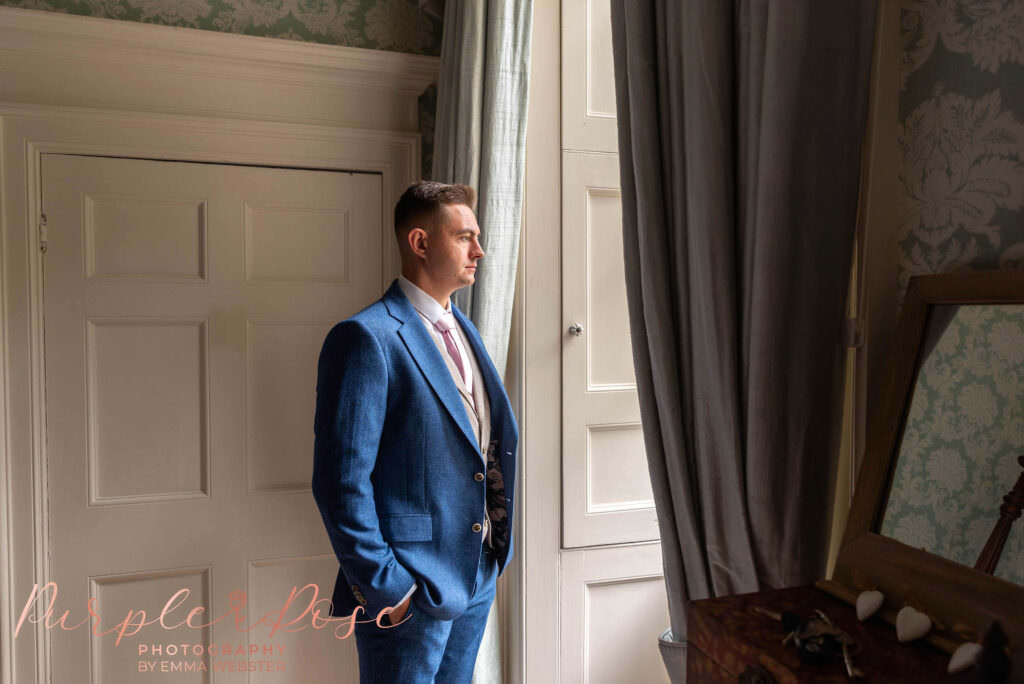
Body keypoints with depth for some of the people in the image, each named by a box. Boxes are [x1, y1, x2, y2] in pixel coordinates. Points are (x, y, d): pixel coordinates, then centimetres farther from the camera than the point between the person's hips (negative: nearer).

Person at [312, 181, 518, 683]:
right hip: (409, 593, -7)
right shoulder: (366, 337, -17)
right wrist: (383, 588, -17)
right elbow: (342, 481, -19)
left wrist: (496, 549, 10)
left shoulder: (464, 330, 10)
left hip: (478, 579, 8)